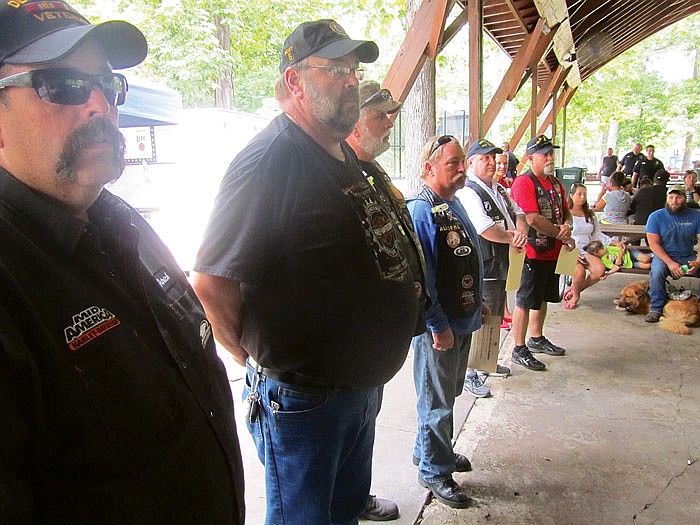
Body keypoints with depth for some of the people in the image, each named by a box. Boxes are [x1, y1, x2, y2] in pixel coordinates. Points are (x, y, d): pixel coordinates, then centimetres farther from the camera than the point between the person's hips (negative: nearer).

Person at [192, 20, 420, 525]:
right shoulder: (271, 159, -20)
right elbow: (210, 281, -22)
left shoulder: (346, 157, 10)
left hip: (361, 385, 8)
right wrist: (261, 358, -11)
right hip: (303, 398, -8)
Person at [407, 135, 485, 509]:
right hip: (439, 327, -9)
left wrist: (477, 302, 19)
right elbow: (420, 277, -24)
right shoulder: (421, 211, -20)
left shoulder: (454, 204, 11)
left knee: (449, 393, 23)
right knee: (437, 401, 6)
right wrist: (438, 326, -22)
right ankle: (434, 471, 25)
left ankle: (428, 450, 42)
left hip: (462, 320, 10)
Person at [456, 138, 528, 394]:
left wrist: (521, 229, -7)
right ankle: (469, 375, 6)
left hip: (500, 265, 10)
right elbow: (485, 229, -24)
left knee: (496, 317, 22)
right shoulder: (467, 192, -16)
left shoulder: (500, 190, 14)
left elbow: (517, 212, 17)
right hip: (481, 268, -10)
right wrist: (513, 237, -9)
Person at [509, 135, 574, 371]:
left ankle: (537, 339, 37)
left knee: (543, 298, 20)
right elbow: (533, 219, -23)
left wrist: (567, 225, -4)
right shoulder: (523, 182, -15)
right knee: (525, 301, 0)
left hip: (552, 252, 9)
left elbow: (565, 211, 20)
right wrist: (563, 236, -13)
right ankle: (519, 350, 10)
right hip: (533, 252, -9)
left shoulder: (555, 182, 14)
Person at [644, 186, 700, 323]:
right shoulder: (656, 216, -3)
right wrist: (670, 263, -21)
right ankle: (656, 309, -21)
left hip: (688, 257, 2)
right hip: (664, 256, -2)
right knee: (657, 271, -34)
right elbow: (654, 243, -9)